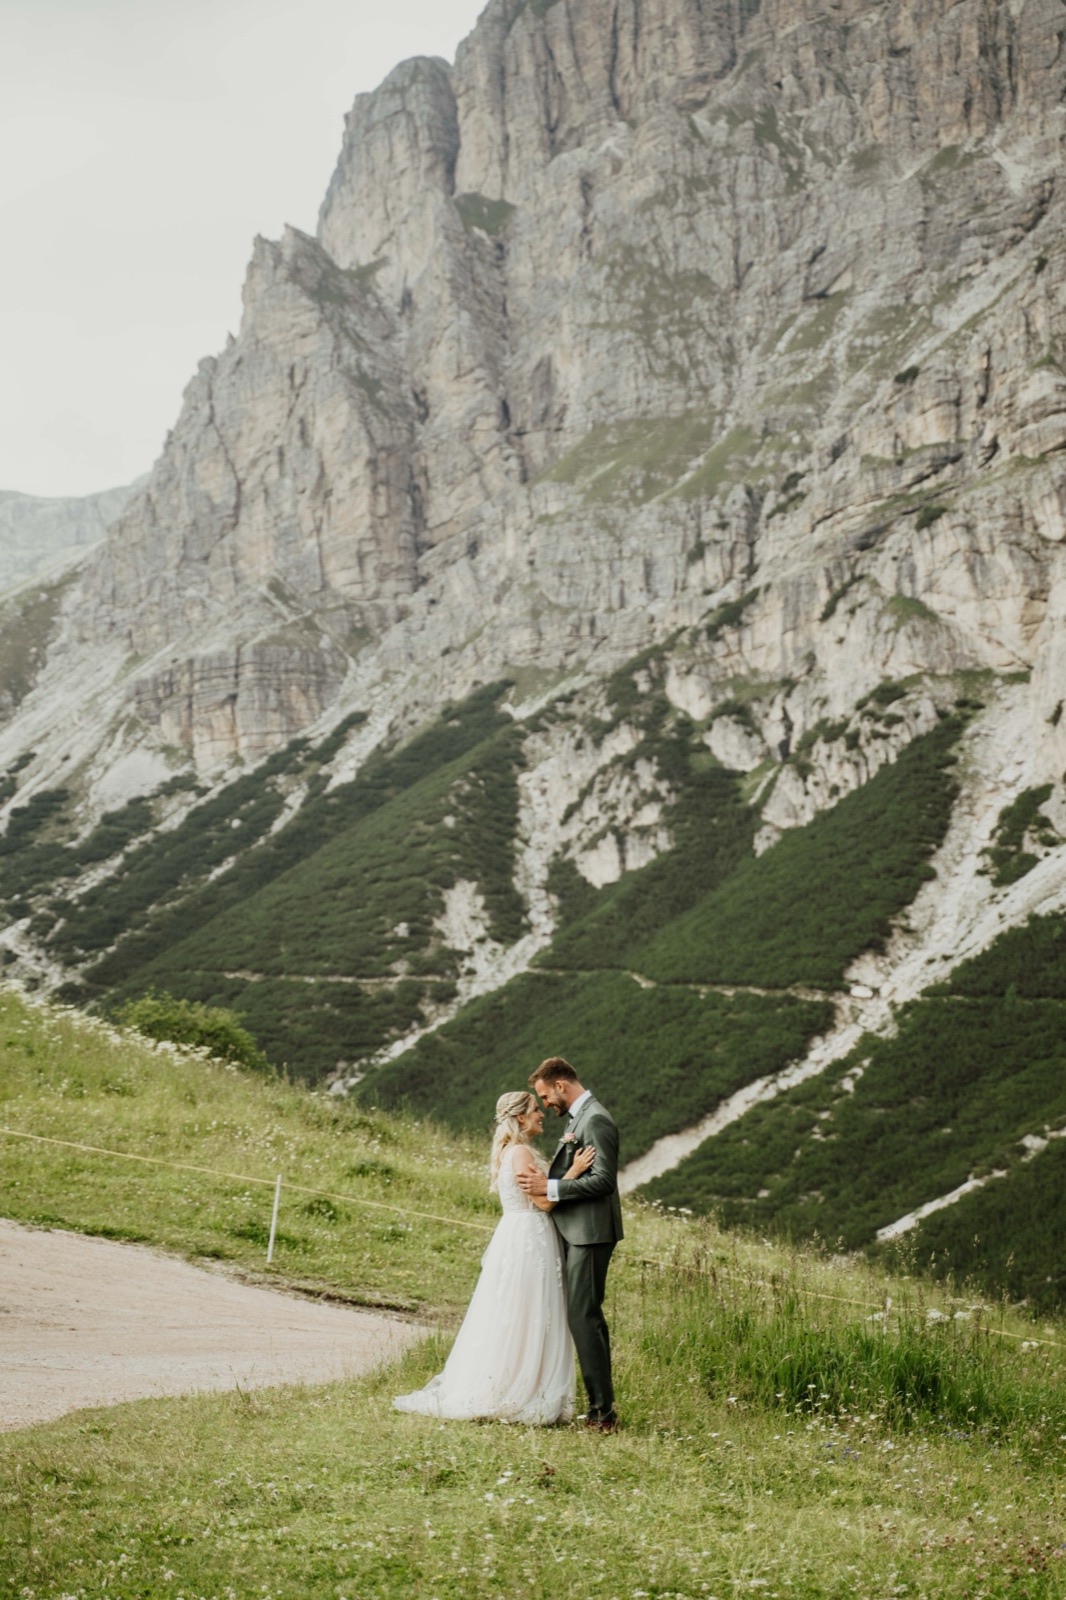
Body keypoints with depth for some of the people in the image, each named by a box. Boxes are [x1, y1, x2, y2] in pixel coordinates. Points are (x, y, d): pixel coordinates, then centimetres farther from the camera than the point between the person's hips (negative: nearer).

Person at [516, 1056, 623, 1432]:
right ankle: (599, 1405, 17)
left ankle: (602, 1411, -7)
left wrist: (550, 1187, -20)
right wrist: (545, 1178, 6)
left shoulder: (596, 1120, -15)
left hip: (589, 1233, -11)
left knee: (583, 1317, -10)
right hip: (575, 1232, 11)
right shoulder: (576, 1118, 16)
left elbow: (604, 1179, -21)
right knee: (585, 1317, 12)